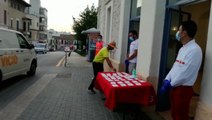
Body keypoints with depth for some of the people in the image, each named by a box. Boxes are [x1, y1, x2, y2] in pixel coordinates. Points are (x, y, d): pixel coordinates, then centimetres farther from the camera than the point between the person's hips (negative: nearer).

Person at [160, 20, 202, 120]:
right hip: (175, 86, 8)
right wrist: (167, 80, 3)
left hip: (183, 89, -8)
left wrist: (170, 84, -13)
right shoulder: (182, 49, 12)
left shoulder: (195, 50, -18)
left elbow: (185, 73, -22)